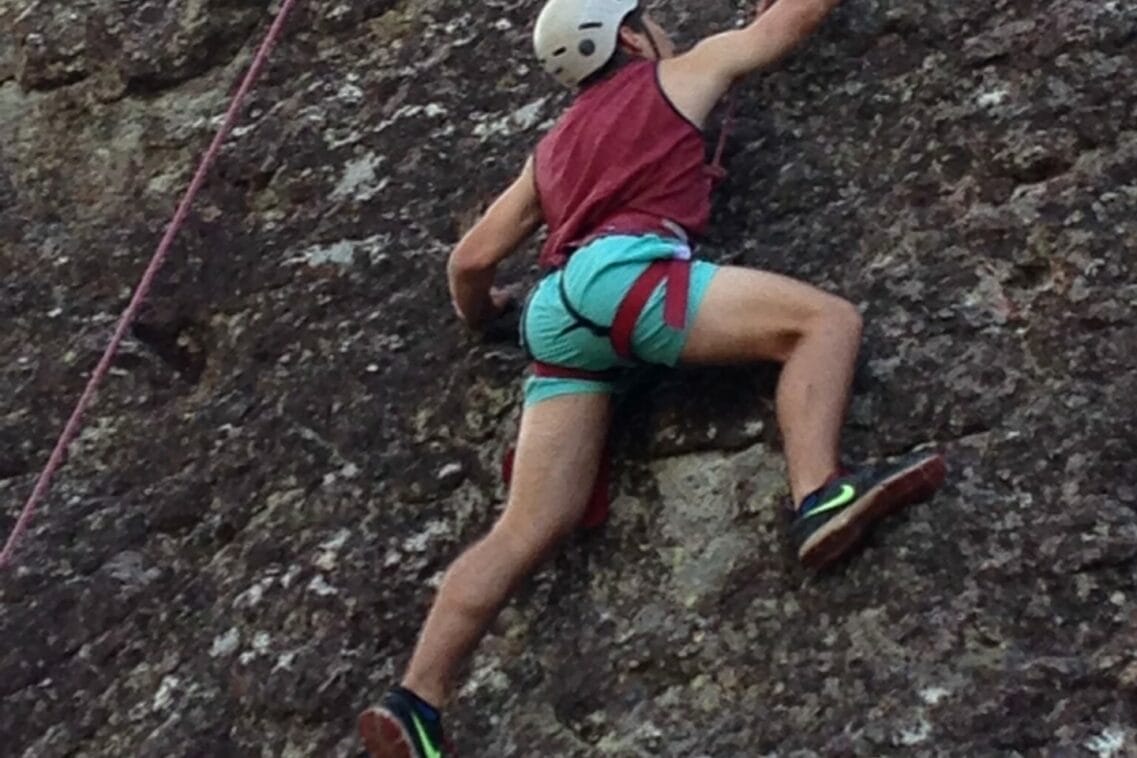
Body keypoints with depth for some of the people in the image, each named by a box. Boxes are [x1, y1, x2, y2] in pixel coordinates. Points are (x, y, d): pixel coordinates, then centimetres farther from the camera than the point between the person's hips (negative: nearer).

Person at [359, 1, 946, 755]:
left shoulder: (553, 148, 35)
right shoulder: (675, 77, 21)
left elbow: (472, 258, 30)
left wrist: (479, 312, 50)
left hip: (557, 307, 6)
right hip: (623, 270, -6)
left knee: (533, 526, -1)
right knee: (827, 319, -8)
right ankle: (820, 499, -33)